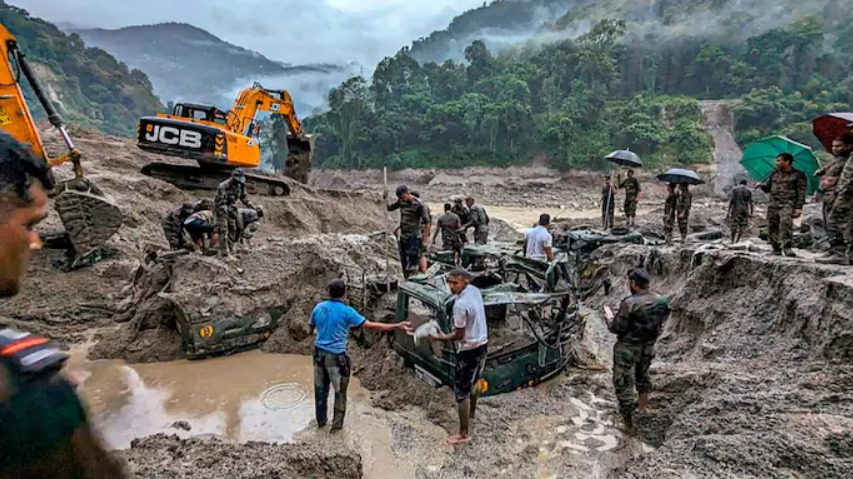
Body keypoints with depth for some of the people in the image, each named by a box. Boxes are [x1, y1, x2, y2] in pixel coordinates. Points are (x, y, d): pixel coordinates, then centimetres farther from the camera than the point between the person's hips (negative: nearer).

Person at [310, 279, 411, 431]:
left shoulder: (319, 307, -1)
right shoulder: (347, 311, -16)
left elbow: (311, 327, 14)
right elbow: (372, 326, -17)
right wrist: (398, 326, -15)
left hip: (319, 353, 5)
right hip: (336, 356, -5)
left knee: (320, 389, 19)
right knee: (340, 392, 13)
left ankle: (321, 420, 34)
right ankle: (337, 424, 22)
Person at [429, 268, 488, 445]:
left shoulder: (460, 305, -28)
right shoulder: (475, 290, -4)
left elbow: (459, 335, -21)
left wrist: (439, 337, -10)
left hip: (469, 350, -9)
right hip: (482, 344, 9)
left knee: (461, 392, 3)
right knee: (474, 382, 29)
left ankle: (464, 434, 13)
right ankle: (471, 413, 52)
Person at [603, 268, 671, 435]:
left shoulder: (630, 303, -27)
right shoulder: (662, 301, -8)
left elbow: (616, 328, -20)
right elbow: (661, 322, 7)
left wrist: (608, 315, -2)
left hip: (627, 349, -6)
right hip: (648, 347, 7)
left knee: (624, 384, 8)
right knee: (642, 375, 31)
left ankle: (629, 424, 17)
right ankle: (643, 406, 50)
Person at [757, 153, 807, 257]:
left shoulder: (798, 175, 4)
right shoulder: (774, 174, 20)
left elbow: (801, 192, -1)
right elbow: (767, 189, 28)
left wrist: (799, 207, -9)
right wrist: (762, 185, 4)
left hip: (787, 204, -6)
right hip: (773, 204, 6)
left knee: (786, 221, -29)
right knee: (772, 226, -1)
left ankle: (787, 247, -29)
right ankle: (776, 249, 9)